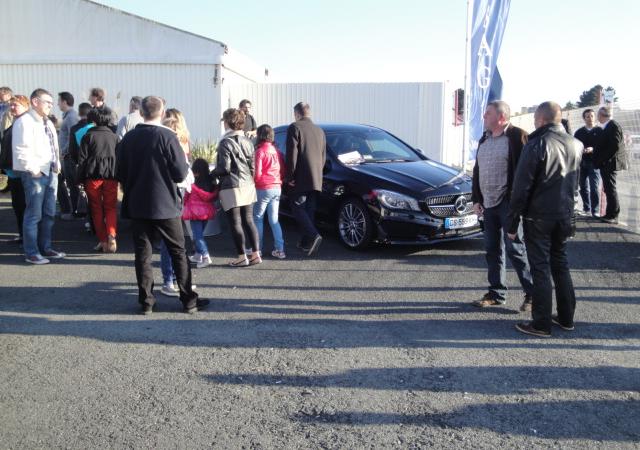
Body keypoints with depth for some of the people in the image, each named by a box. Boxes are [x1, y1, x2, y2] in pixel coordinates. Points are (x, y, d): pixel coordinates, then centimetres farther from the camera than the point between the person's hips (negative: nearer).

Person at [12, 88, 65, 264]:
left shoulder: (48, 123, 18)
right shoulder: (24, 122, -10)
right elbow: (21, 150, -16)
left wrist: (57, 165, 11)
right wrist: (33, 169, -17)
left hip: (51, 172, 9)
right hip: (35, 174, -9)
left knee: (49, 214, 14)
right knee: (34, 214, -4)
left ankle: (45, 248, 25)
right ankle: (31, 253, 4)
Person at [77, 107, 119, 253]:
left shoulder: (88, 136, 1)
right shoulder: (114, 136, 10)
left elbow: (82, 159, -1)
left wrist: (80, 179, 3)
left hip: (93, 176, -2)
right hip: (111, 175, 2)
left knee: (97, 209, 8)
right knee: (111, 207, 6)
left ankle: (102, 240, 9)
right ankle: (111, 235, -17)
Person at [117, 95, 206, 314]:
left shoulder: (128, 138, 2)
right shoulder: (167, 136, -12)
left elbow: (121, 173, 7)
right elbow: (181, 173, -12)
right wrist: (186, 165, 8)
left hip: (137, 206, 4)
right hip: (165, 205, -3)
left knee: (142, 253, 9)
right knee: (178, 252, 6)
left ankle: (146, 301, 12)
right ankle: (188, 300, 9)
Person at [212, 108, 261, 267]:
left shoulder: (225, 143, -11)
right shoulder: (247, 141, 10)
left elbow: (224, 168, -15)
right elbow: (252, 165, 12)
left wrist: (212, 173, 2)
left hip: (231, 187, -7)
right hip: (248, 185, 7)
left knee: (236, 222, 0)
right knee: (248, 220, 11)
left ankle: (242, 257, 3)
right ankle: (256, 254, 12)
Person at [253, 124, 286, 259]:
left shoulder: (259, 151, -11)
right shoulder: (276, 151, 9)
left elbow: (257, 173, -13)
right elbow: (283, 171, 13)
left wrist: (254, 181, 5)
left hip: (263, 188, -6)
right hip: (277, 188, 6)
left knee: (258, 218, 7)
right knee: (274, 220, 10)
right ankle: (279, 249, 2)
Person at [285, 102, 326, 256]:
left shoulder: (294, 128, -6)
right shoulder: (319, 130, 15)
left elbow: (292, 154, -13)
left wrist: (289, 176, -10)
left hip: (300, 179, -6)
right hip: (316, 179, 7)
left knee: (298, 209, -2)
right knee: (309, 210, 12)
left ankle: (314, 236, -19)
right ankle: (306, 242, 17)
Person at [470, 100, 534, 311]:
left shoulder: (517, 136, -9)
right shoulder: (484, 140, 15)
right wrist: (476, 199, 13)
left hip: (508, 203, -8)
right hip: (488, 204, 8)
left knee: (515, 248, -5)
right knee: (492, 250, 11)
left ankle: (532, 293, 7)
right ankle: (496, 293, 21)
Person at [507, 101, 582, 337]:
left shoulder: (536, 145, -14)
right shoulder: (576, 144, 5)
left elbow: (521, 188, -14)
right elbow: (574, 183, 15)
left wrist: (512, 222, -9)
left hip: (538, 218, -6)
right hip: (565, 216, 6)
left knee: (541, 269, 0)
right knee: (560, 264, 16)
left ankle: (541, 323, 5)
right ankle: (566, 318, 24)